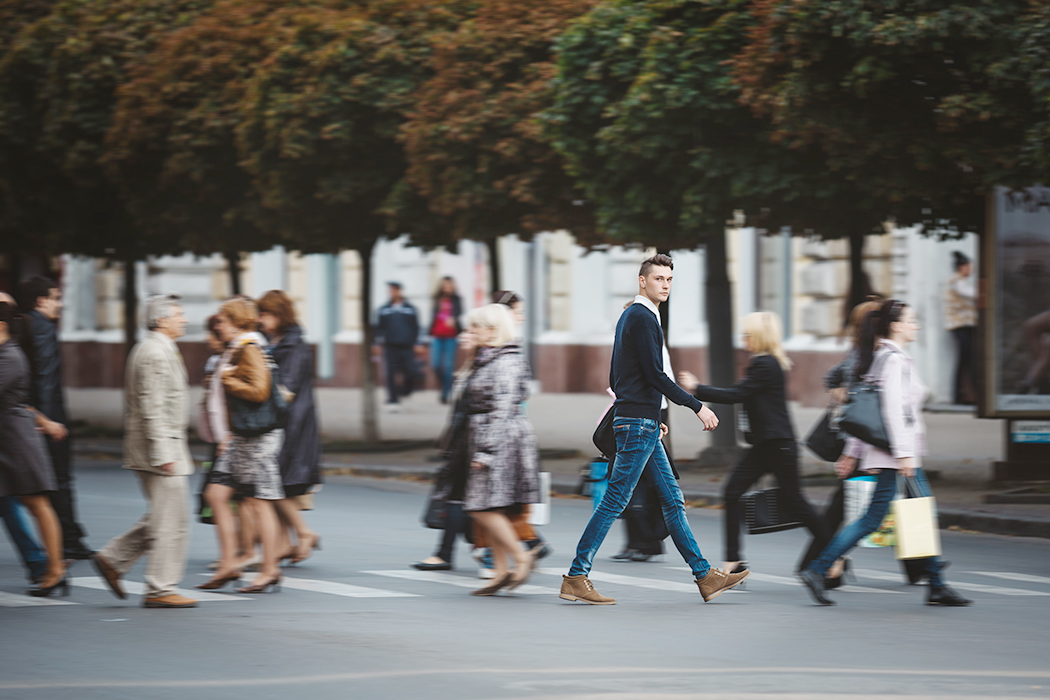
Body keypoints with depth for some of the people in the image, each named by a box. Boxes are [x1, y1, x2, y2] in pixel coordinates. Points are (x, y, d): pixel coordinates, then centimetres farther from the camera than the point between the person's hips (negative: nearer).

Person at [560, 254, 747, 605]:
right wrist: (698, 407, -13)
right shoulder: (642, 318, -12)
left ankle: (705, 576, 11)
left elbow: (615, 379, 22)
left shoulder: (630, 317, 18)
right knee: (614, 502, -8)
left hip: (641, 424, 11)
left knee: (673, 500, 10)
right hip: (639, 423, -11)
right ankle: (576, 578, -6)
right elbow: (655, 375, -18)